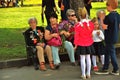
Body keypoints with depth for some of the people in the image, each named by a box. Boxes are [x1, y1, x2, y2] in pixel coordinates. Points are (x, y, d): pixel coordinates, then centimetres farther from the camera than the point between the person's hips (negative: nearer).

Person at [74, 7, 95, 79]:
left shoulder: (78, 25, -15)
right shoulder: (91, 23, -4)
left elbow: (76, 36, -11)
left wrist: (76, 44, -3)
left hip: (81, 44, -3)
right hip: (89, 43, 3)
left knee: (82, 58, 2)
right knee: (88, 58, 11)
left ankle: (84, 74, 4)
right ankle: (88, 74, 17)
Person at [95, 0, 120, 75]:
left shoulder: (109, 16, -21)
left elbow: (104, 27, -21)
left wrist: (102, 19, -10)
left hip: (110, 38, -8)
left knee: (112, 53, 3)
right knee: (107, 53, 16)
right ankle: (105, 69, 23)